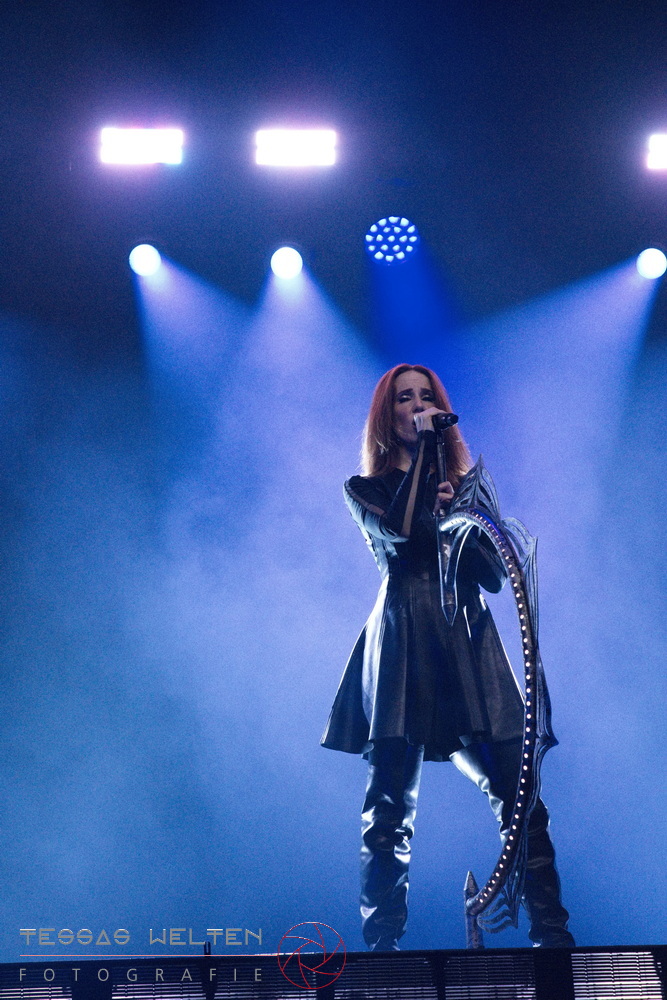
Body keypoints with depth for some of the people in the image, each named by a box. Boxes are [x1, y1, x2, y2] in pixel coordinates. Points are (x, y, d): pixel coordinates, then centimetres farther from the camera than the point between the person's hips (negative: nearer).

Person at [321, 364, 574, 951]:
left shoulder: (466, 484, 22)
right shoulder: (367, 490, 13)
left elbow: (496, 574, 11)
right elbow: (398, 531, -12)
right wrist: (422, 445, -3)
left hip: (472, 644, 3)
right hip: (403, 646, -3)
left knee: (519, 796, -5)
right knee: (391, 808, -6)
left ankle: (553, 936, 0)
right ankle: (382, 946, 0)